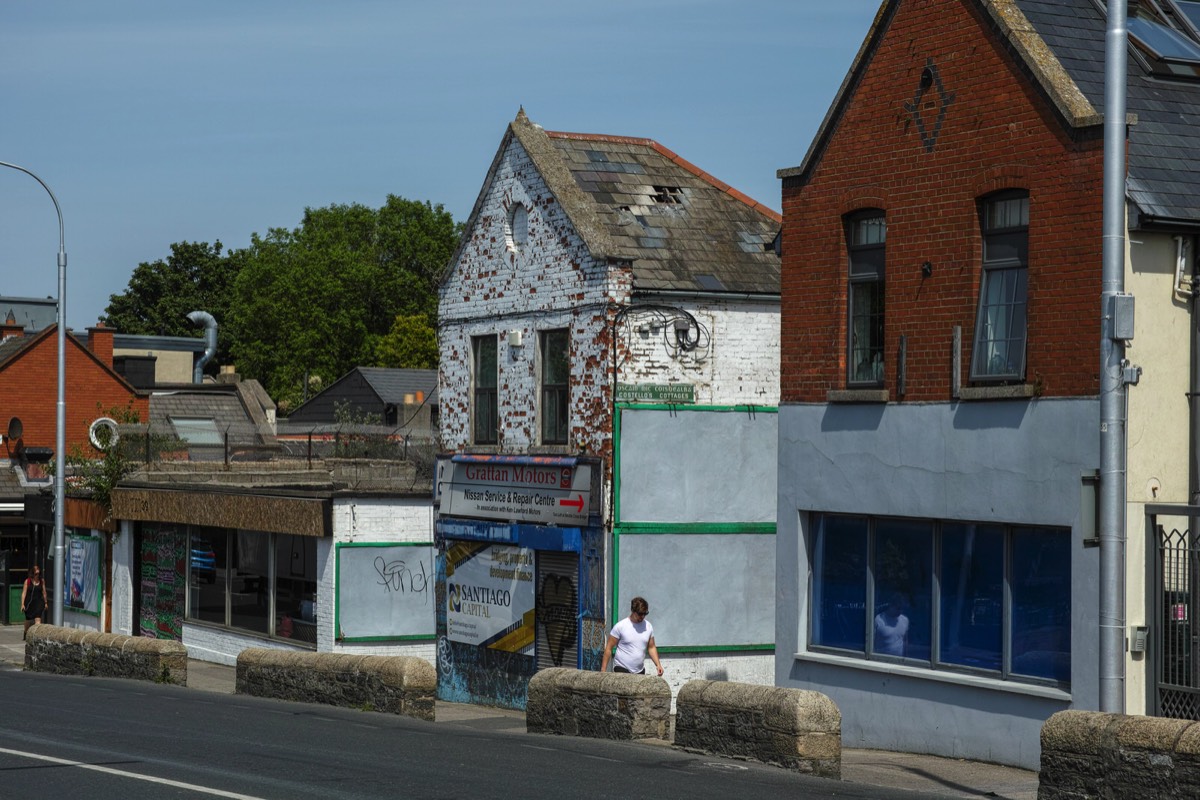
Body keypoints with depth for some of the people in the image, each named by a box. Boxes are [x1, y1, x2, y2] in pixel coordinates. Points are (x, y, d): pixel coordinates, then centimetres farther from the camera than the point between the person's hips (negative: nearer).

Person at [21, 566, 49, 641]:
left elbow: (44, 592, 11)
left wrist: (45, 602, 16)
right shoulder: (28, 581, -3)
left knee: (38, 619, -17)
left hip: (39, 602, 0)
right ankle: (25, 634, 40)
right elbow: (24, 593, -4)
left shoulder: (41, 581, 2)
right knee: (28, 620, 16)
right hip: (29, 602, 0)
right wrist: (22, 604, -9)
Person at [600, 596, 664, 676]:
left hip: (640, 671, 5)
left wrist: (658, 665, 2)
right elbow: (608, 648, -5)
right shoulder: (620, 626, -8)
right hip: (622, 669, -5)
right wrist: (603, 670, -8)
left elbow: (651, 648, 15)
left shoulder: (648, 627, 6)